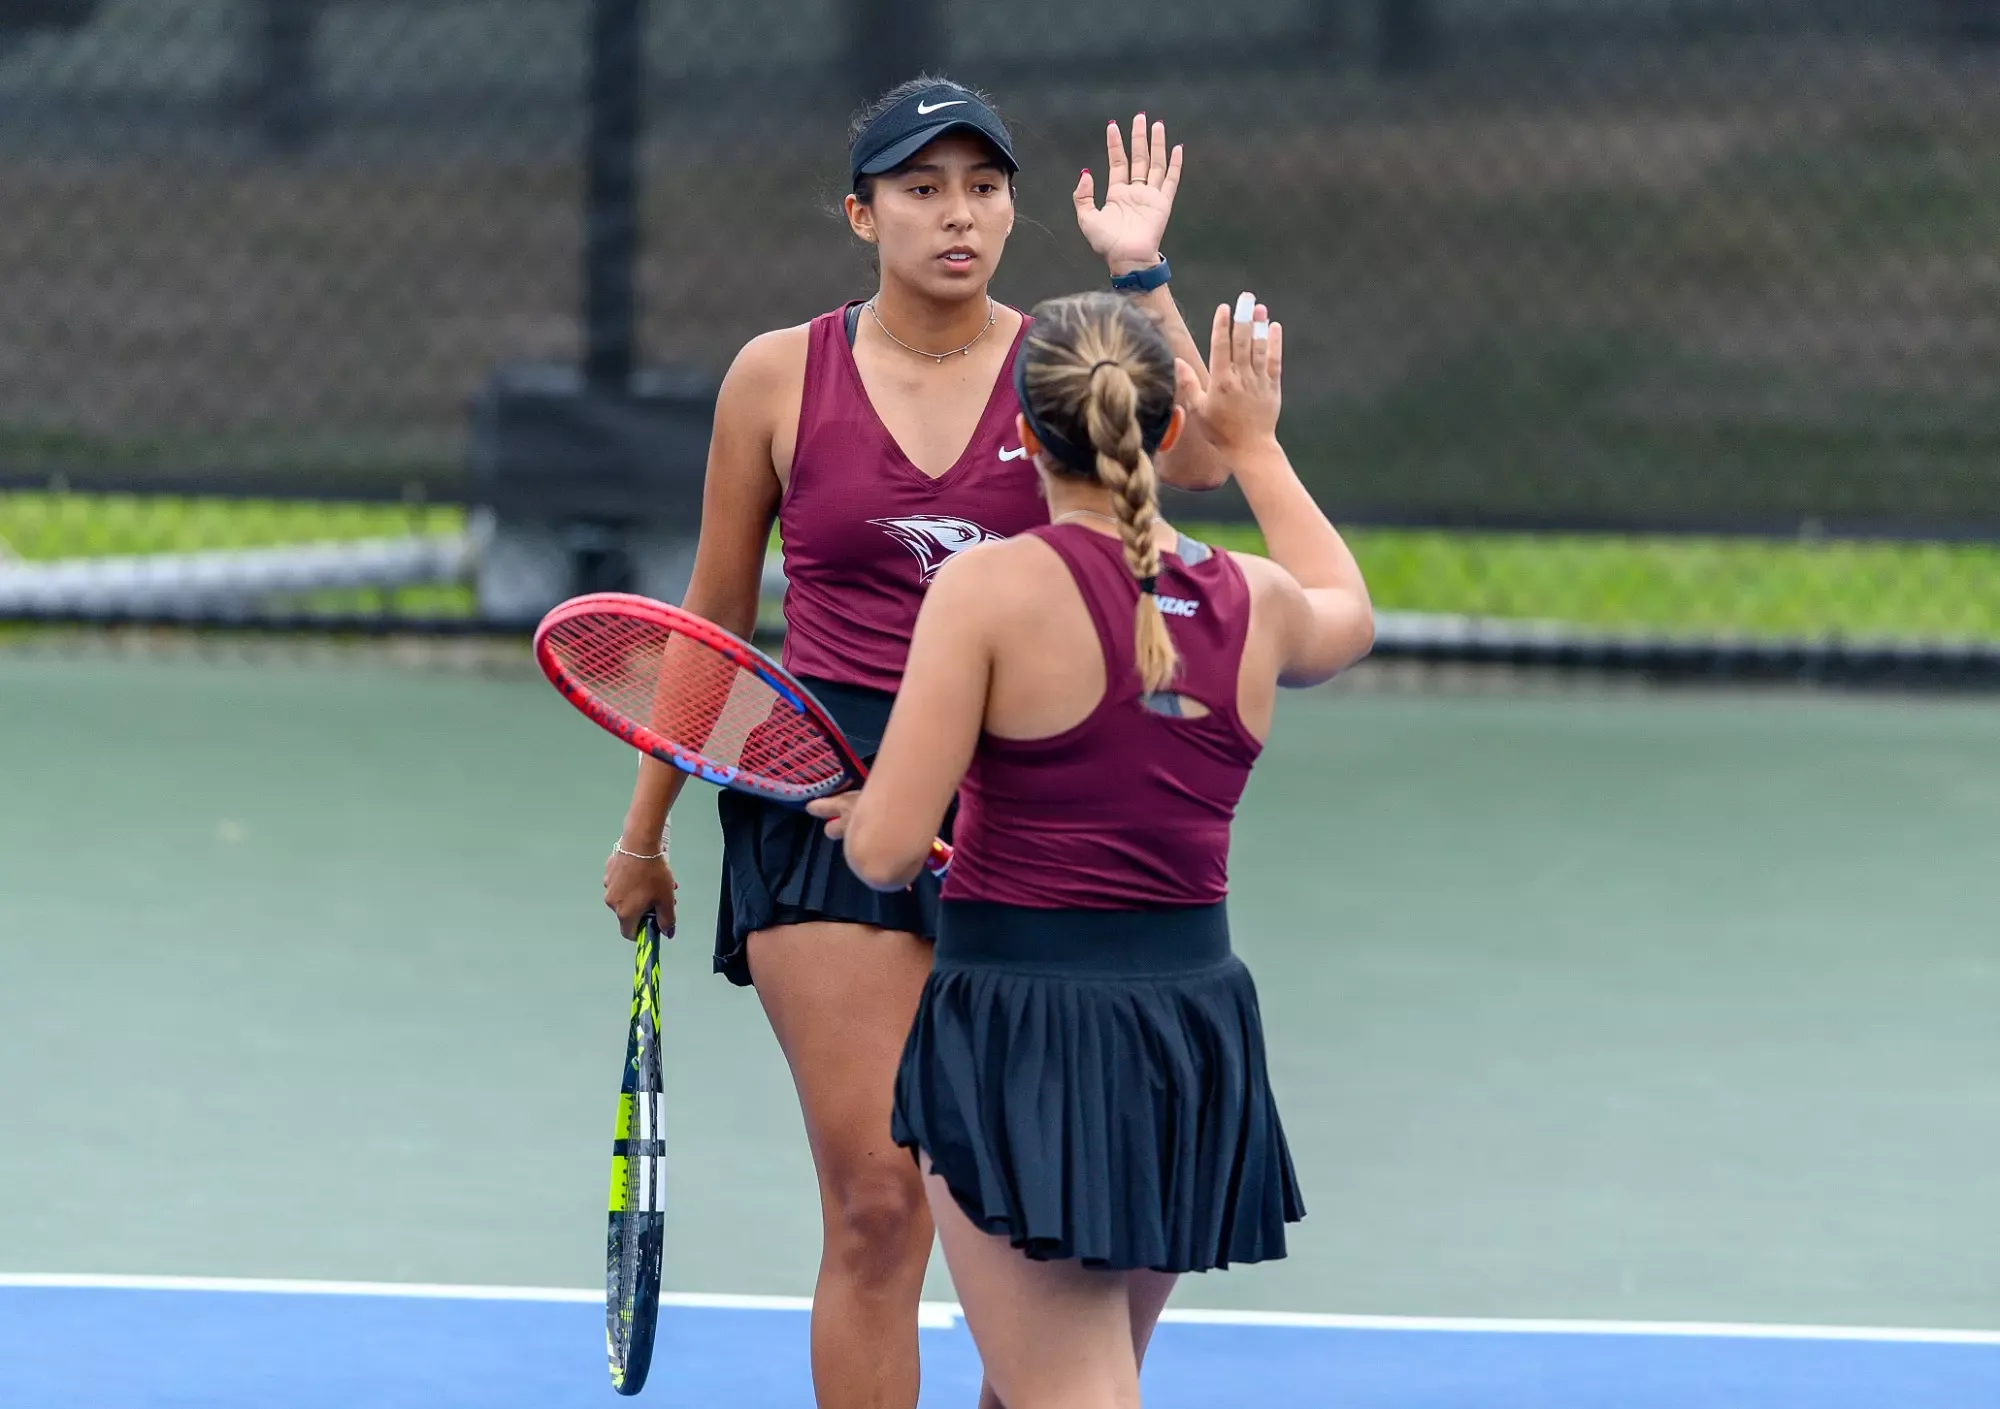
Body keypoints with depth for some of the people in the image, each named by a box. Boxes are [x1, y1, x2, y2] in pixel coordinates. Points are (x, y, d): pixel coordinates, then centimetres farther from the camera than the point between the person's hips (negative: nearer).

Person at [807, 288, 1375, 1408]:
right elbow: (1348, 613, 30)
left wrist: (860, 813, 9)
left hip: (1023, 1031, -6)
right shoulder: (1256, 603, 3)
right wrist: (1256, 444, 40)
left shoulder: (990, 589, -13)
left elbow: (888, 851, -14)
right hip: (1198, 1016, 6)